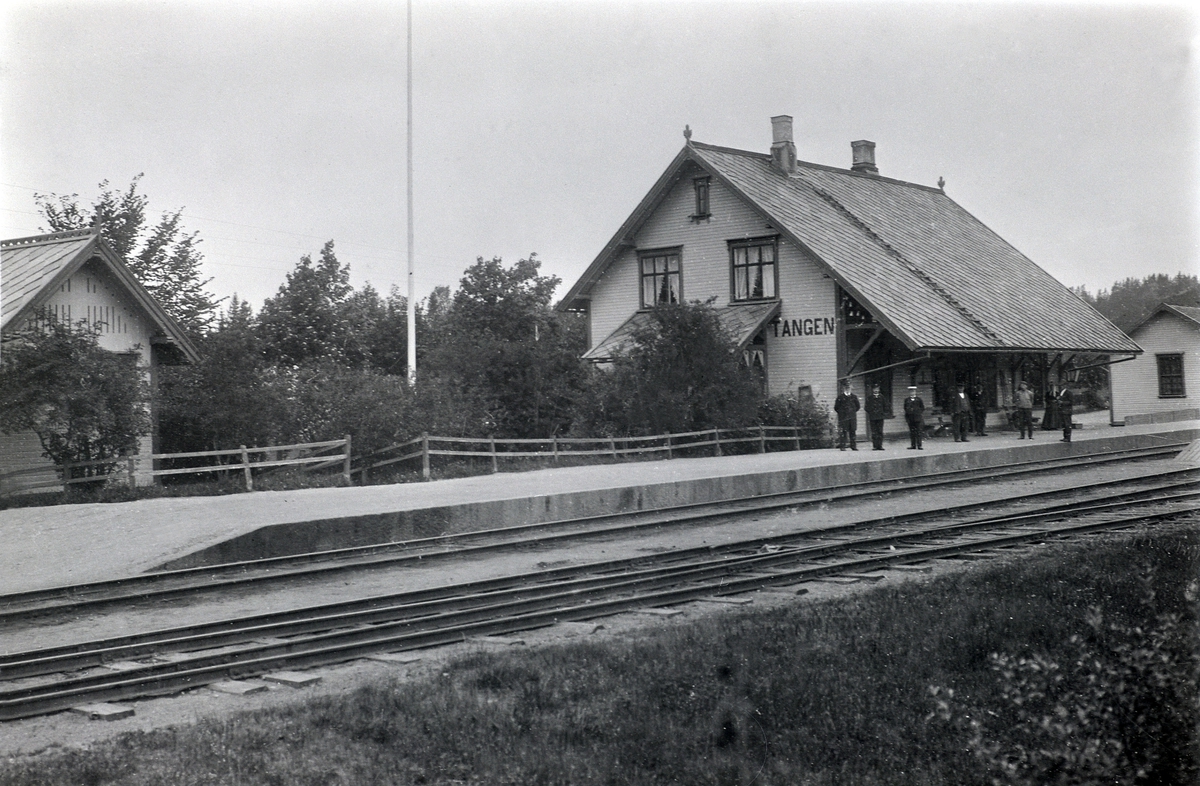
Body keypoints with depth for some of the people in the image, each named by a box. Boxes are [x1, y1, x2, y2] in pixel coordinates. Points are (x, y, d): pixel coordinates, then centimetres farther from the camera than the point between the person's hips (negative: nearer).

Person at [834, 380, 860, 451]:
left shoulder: (854, 397, 9)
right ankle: (842, 446, -2)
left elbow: (858, 407, 17)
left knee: (853, 432, 2)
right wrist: (841, 413, 3)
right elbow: (836, 408, 4)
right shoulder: (840, 397, 1)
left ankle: (853, 446, 6)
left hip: (852, 417, 3)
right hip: (843, 418, -3)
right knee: (843, 432, -5)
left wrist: (853, 412, 10)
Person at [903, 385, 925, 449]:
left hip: (918, 418, -3)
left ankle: (919, 445, -4)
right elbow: (905, 409, 14)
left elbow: (922, 408, 6)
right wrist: (906, 418, 8)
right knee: (912, 432, 4)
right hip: (910, 419, 3)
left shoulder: (919, 399, 4)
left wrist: (922, 416, 0)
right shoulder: (906, 400, 11)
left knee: (919, 432, -5)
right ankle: (913, 445, 9)